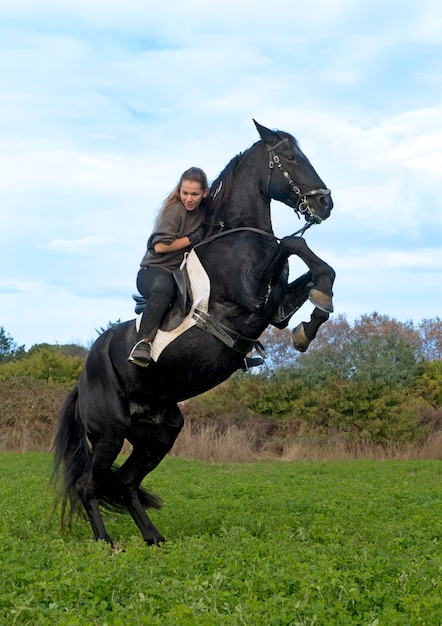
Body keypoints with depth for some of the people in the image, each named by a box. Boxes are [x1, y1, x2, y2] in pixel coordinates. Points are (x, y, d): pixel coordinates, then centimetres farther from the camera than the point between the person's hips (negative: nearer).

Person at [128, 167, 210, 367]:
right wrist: (192, 239, -13)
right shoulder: (175, 210, -11)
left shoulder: (206, 211, 8)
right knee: (164, 287, -42)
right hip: (153, 271, -7)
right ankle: (143, 342, -41)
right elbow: (160, 246, -18)